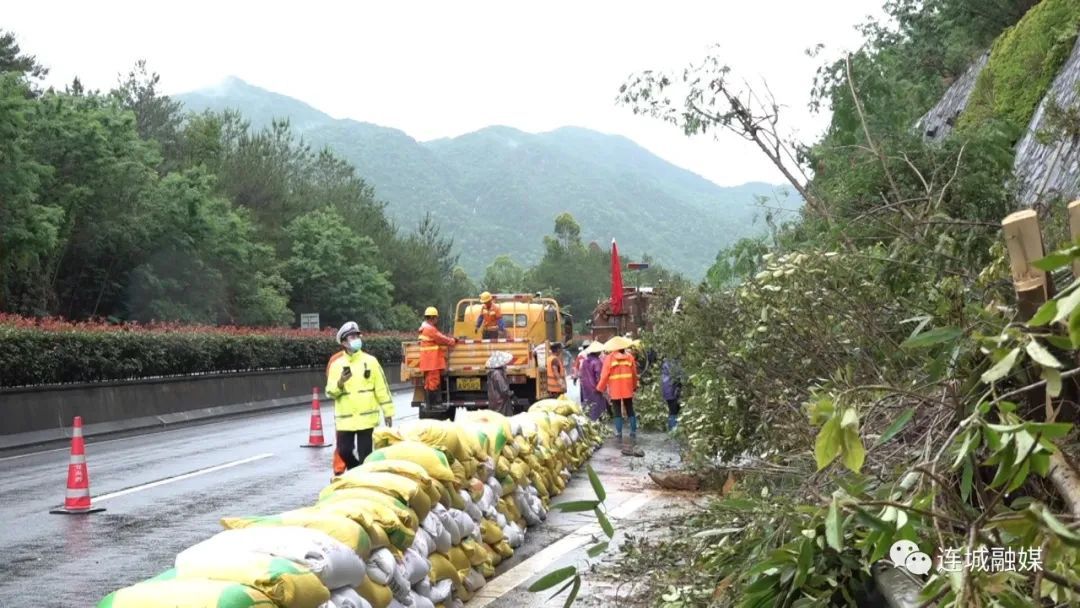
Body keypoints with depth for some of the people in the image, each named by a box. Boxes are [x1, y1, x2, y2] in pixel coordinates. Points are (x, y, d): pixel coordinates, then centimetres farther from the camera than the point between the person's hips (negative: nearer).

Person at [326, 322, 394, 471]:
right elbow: (330, 392, 0)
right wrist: (340, 383, -20)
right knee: (344, 451, 4)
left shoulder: (370, 361, 1)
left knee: (365, 453, 0)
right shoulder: (336, 364, 3)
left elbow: (382, 389, 3)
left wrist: (388, 412, 2)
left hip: (366, 417, -1)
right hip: (345, 418, 1)